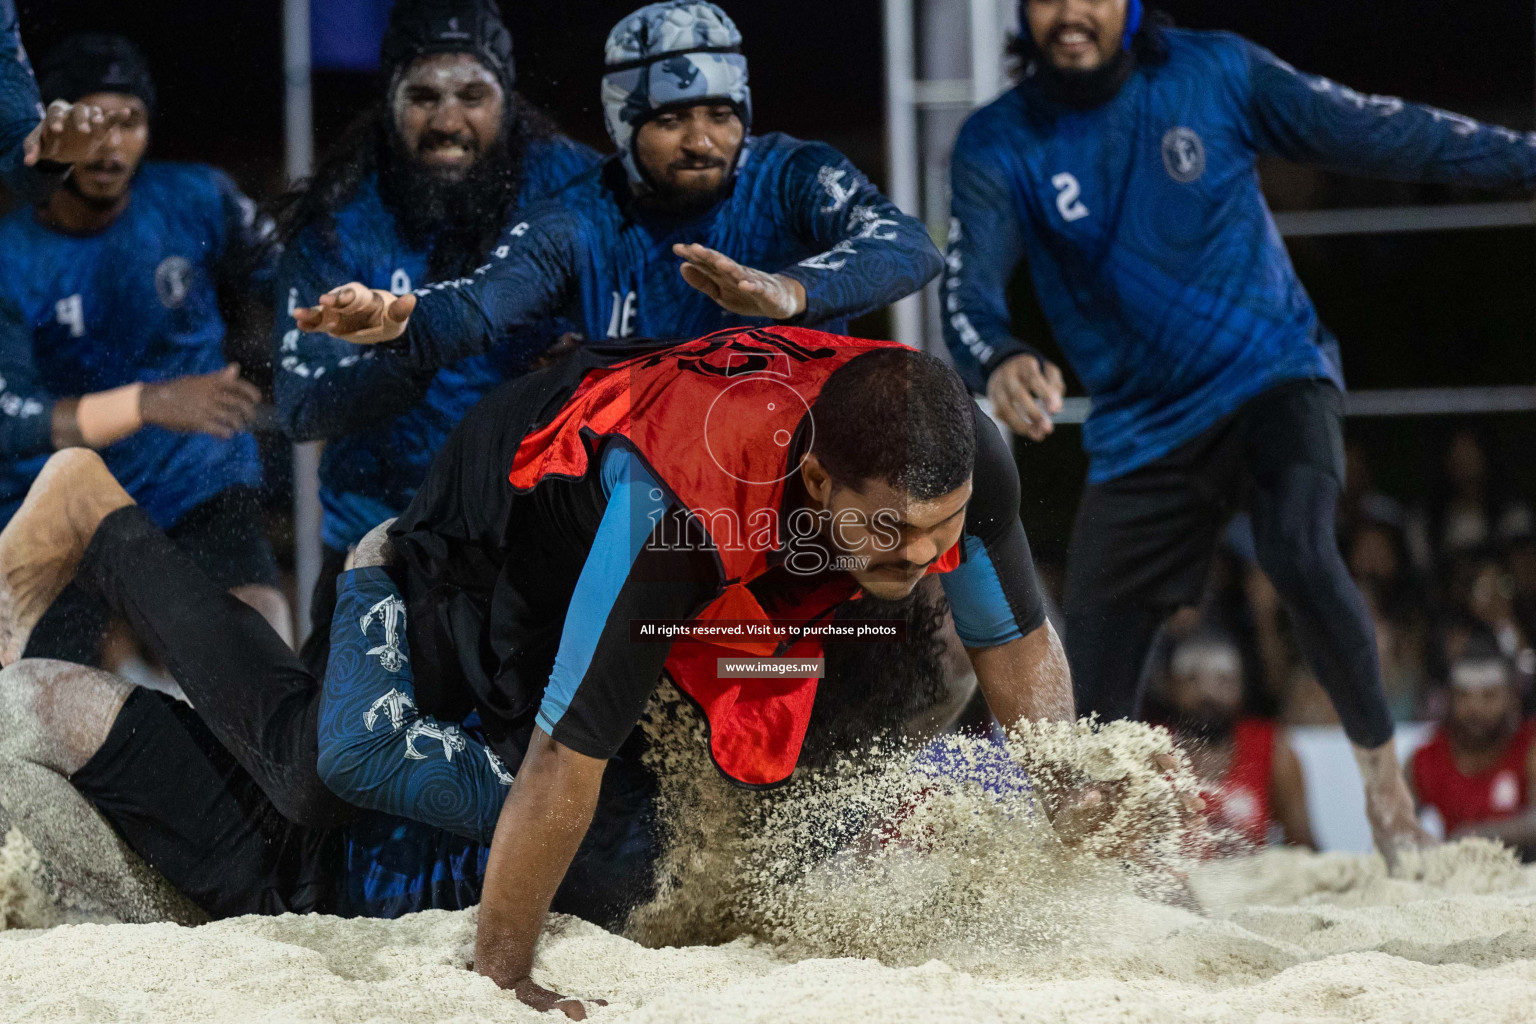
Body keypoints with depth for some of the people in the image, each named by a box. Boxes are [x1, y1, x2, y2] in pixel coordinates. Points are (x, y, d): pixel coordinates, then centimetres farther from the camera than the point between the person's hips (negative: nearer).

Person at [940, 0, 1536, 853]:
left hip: (1273, 372, -2)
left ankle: (1380, 763, -9)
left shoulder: (1217, 72, -7)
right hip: (1141, 428, 2)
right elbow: (969, 286, -20)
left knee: (1298, 553, -31)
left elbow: (1370, 131, 1)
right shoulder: (1000, 144, -7)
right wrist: (998, 363, -43)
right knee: (1092, 694, 0)